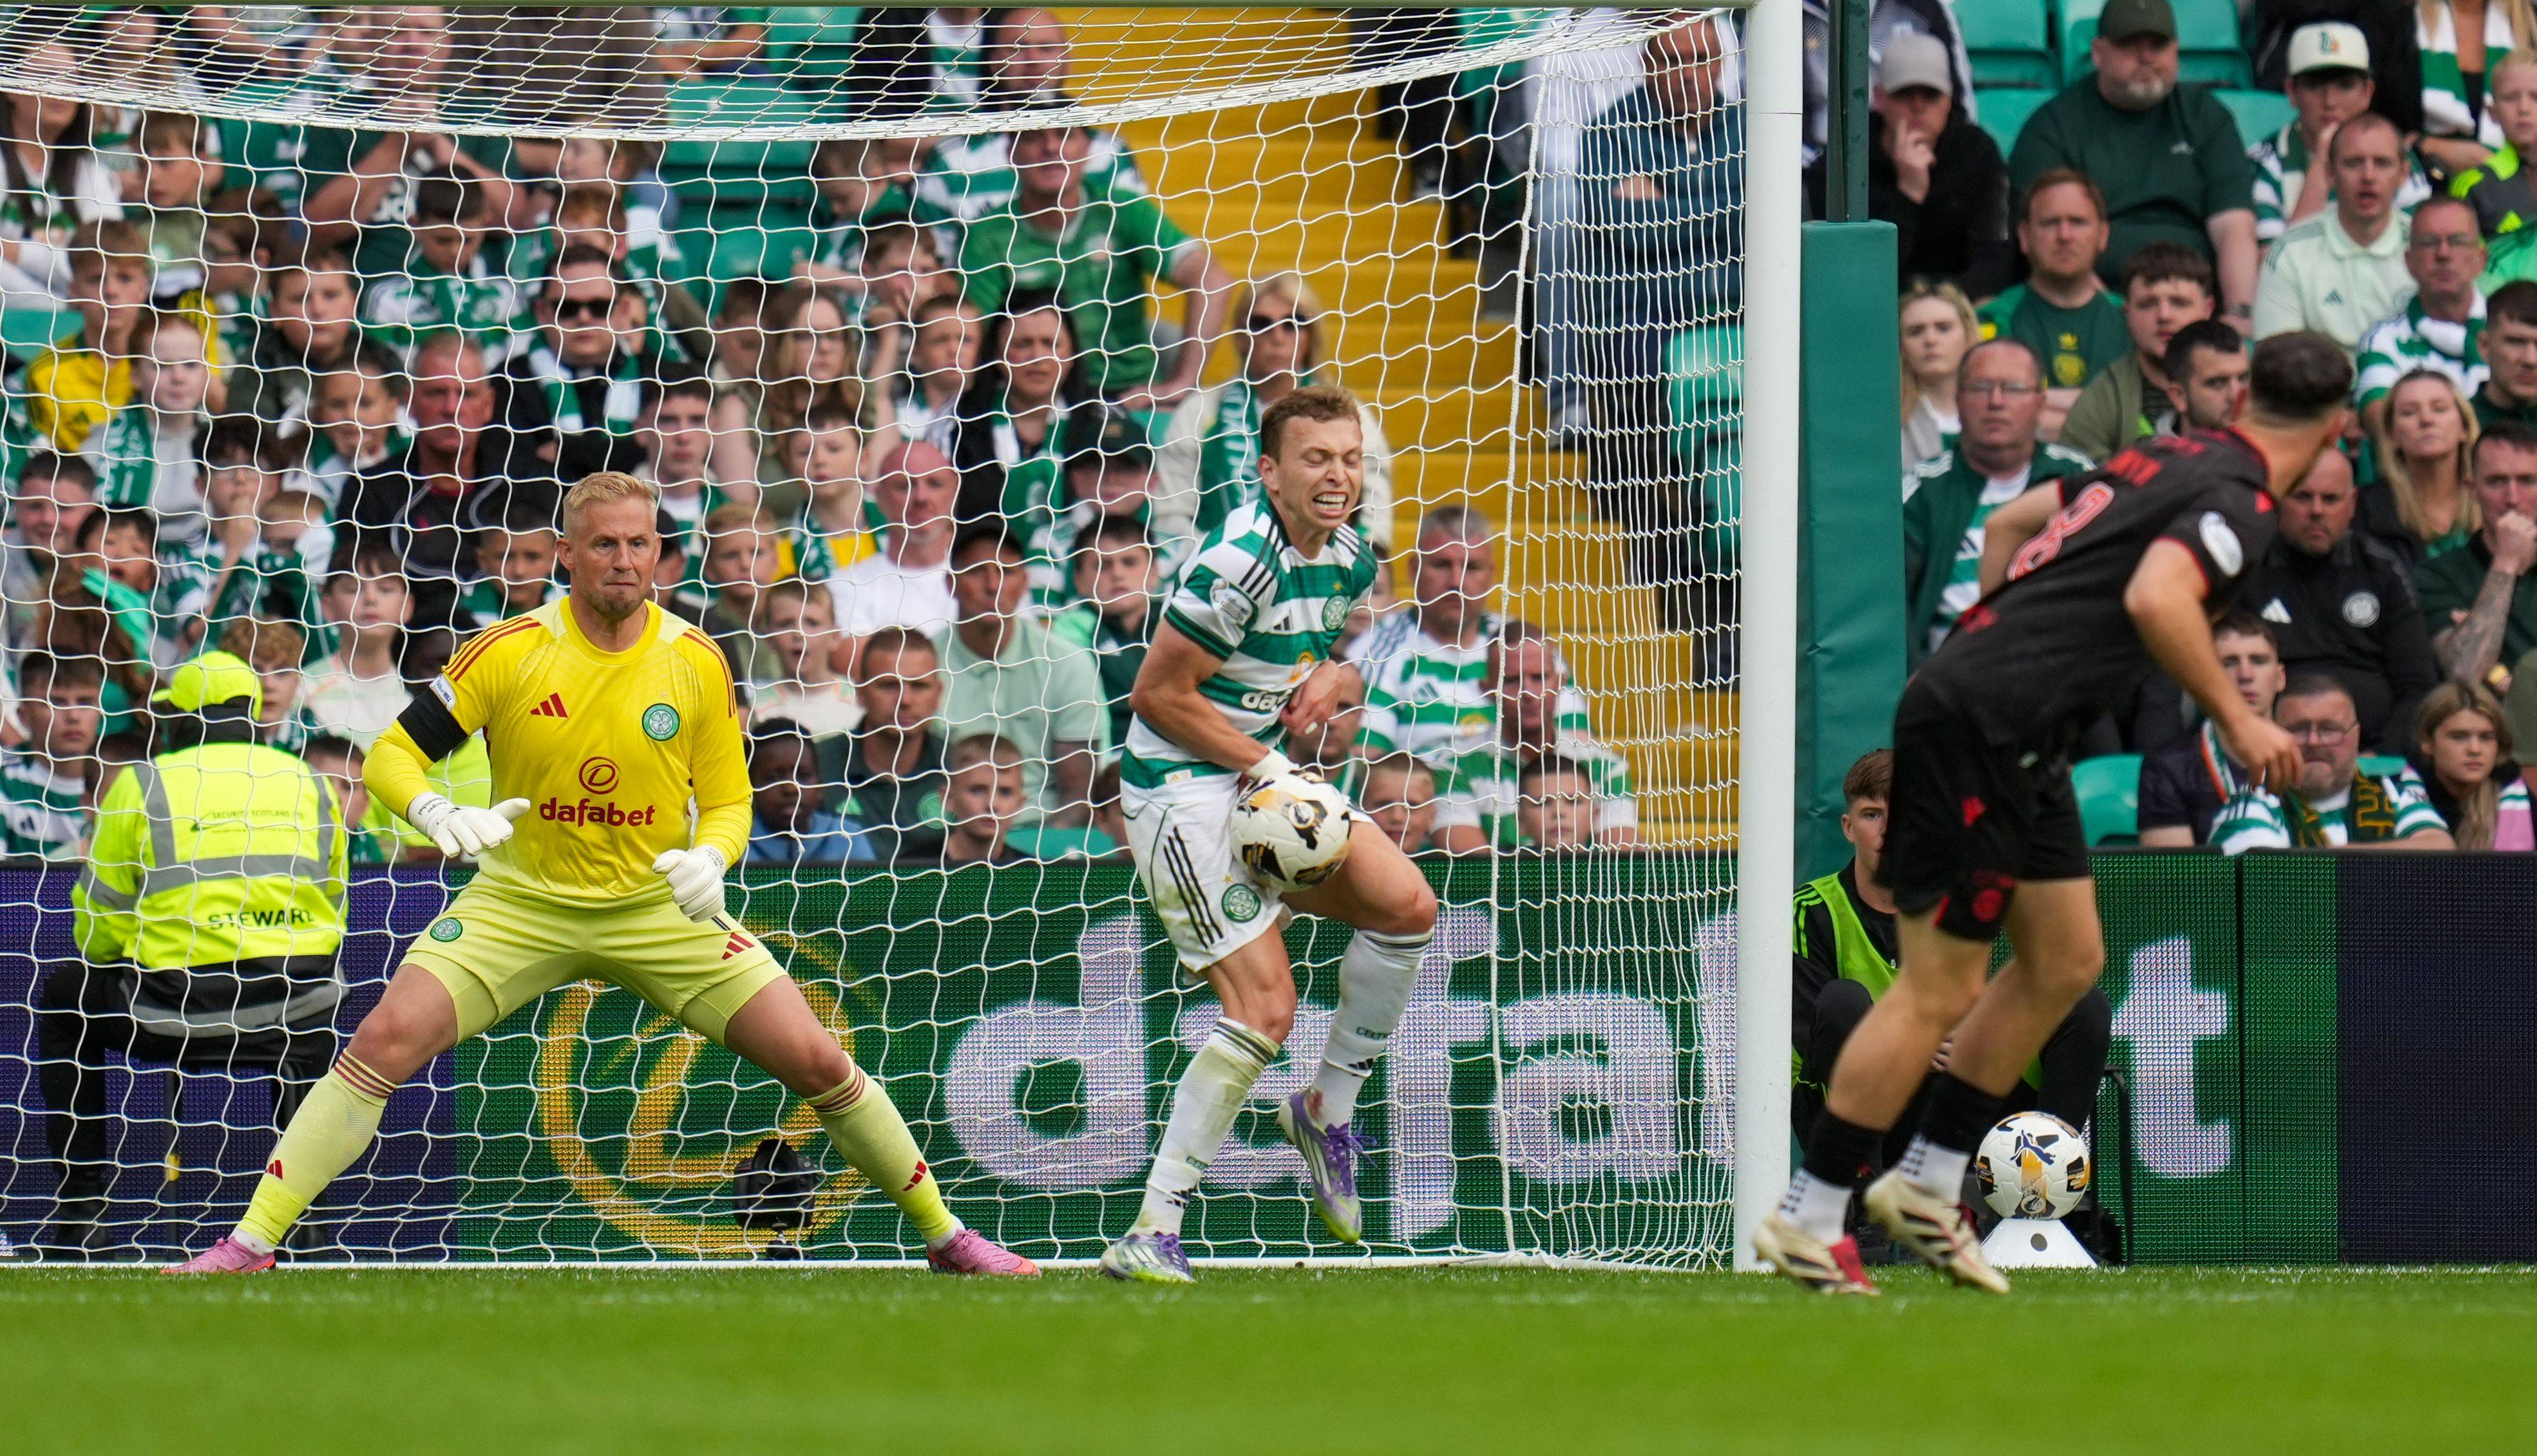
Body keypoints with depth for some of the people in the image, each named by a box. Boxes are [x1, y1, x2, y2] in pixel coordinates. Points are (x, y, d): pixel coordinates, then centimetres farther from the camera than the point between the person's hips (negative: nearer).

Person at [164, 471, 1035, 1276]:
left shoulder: (695, 664, -7)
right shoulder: (512, 651, -12)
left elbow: (728, 802, 4)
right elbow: (392, 756, -7)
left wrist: (709, 860, -19)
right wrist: (439, 815, -29)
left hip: (660, 908, 1)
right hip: (521, 901, -1)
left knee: (814, 1059, -7)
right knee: (386, 1040, -20)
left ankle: (944, 1236, 12)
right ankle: (251, 1243, -14)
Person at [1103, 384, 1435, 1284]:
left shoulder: (1348, 559, 5)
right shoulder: (1239, 564, -21)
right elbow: (1160, 695, -18)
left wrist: (1327, 677, -1)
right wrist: (1269, 768, -16)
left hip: (1262, 777, 8)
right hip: (1180, 793, -8)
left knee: (1406, 904, -8)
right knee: (1265, 1006, -16)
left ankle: (1329, 1110, 12)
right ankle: (1151, 1234, -12)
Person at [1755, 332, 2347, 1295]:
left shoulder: (2168, 459, 15)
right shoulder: (2238, 502, -11)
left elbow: (2010, 523, 25)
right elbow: (2154, 598, -29)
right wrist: (2235, 720, -19)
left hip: (2016, 744, 10)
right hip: (1980, 733, -10)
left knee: (2066, 962, 15)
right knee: (1938, 990, -5)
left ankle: (1927, 1182, 21)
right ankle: (1806, 1221, 1)